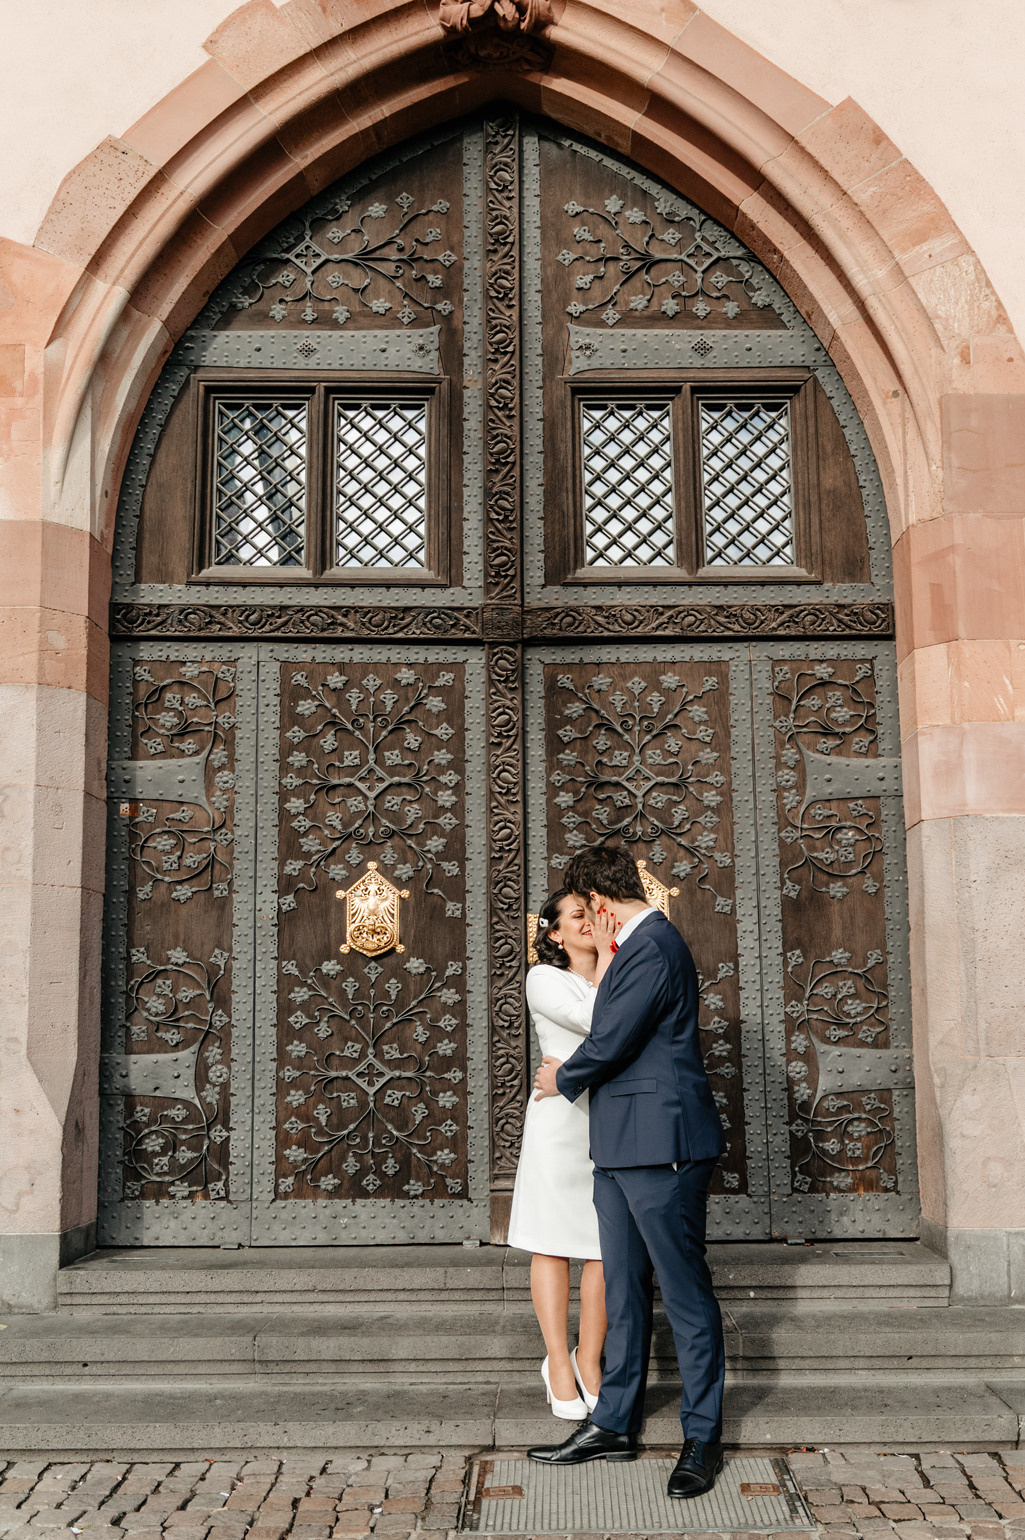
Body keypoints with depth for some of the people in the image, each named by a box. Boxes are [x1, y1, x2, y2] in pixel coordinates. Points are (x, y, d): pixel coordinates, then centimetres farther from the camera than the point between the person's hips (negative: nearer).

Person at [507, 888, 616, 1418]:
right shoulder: (544, 980, -1)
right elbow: (597, 1021, -16)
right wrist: (608, 955, -8)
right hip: (562, 1119, -4)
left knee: (607, 1249, 3)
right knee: (554, 1245, 2)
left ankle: (589, 1361, 15)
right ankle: (559, 1365, 12)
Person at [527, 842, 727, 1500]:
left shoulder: (652, 950, -17)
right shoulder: (644, 943, 16)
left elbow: (610, 1043, -16)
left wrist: (564, 1080, 2)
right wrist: (574, 1071, 23)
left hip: (661, 1147, -10)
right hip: (621, 1148, 10)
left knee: (685, 1291, 0)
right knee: (624, 1289, 14)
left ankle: (704, 1437, 10)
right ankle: (615, 1424, 23)